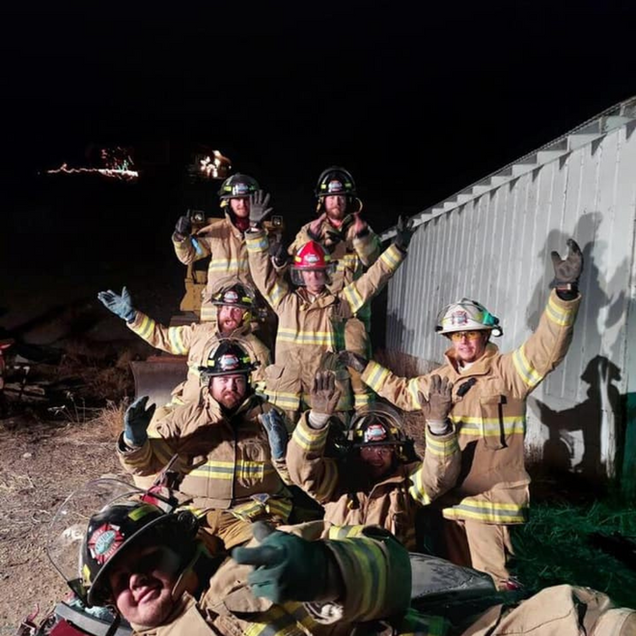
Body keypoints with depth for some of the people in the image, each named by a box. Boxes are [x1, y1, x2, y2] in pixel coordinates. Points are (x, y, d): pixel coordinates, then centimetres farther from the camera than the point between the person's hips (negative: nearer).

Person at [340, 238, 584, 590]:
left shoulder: (507, 371, -7)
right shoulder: (440, 378, 12)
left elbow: (547, 347, -23)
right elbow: (402, 392, 27)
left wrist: (564, 291, -37)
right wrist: (364, 367, 29)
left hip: (490, 497, -6)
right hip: (450, 495, 6)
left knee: (490, 580, -3)